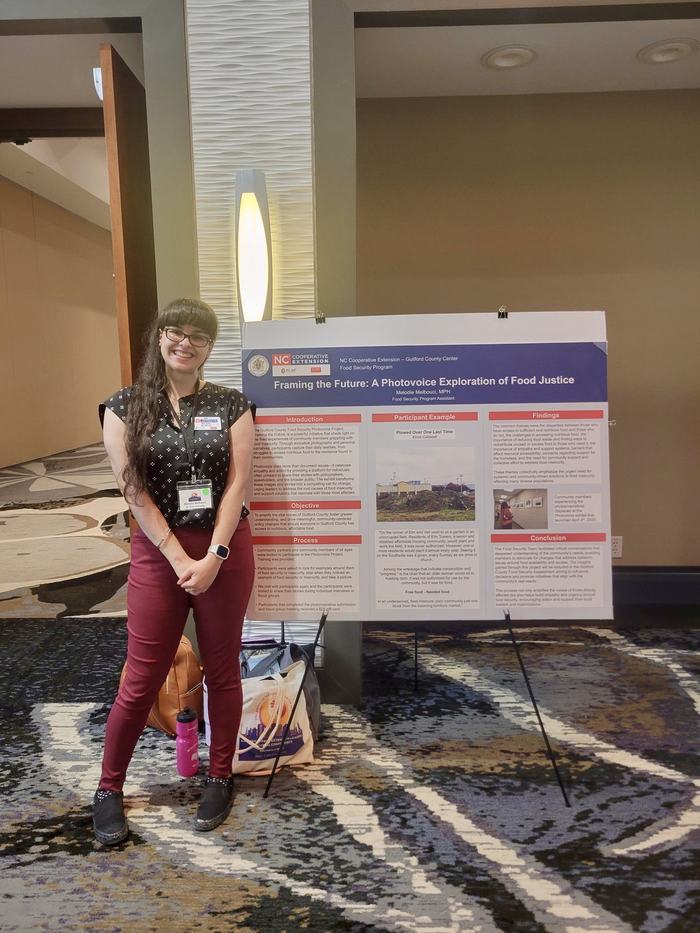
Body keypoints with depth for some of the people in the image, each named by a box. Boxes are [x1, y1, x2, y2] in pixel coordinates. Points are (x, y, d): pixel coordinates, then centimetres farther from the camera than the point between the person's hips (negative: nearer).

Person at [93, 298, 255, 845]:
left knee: (222, 669, 12)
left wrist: (213, 556, -14)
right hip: (157, 552, 0)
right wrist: (179, 557, -13)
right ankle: (109, 789, 28)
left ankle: (220, 779, 31)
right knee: (143, 679, 7)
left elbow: (237, 483, -5)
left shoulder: (232, 405, 1)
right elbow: (134, 490, -7)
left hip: (226, 551, 1)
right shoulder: (126, 407, 0)